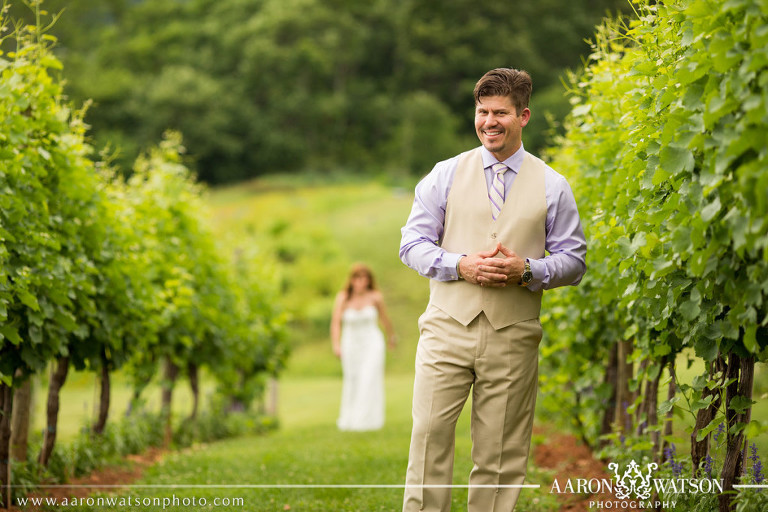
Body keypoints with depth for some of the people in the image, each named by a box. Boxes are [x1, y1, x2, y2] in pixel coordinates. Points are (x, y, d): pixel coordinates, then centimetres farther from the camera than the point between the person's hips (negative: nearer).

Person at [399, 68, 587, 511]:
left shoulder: (553, 186, 7)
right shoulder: (446, 175, 7)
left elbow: (574, 261, 7)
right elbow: (413, 244, 6)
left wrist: (528, 270, -13)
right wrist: (460, 265, -12)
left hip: (513, 337, 0)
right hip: (448, 328, 0)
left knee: (502, 453, 3)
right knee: (430, 435, -7)